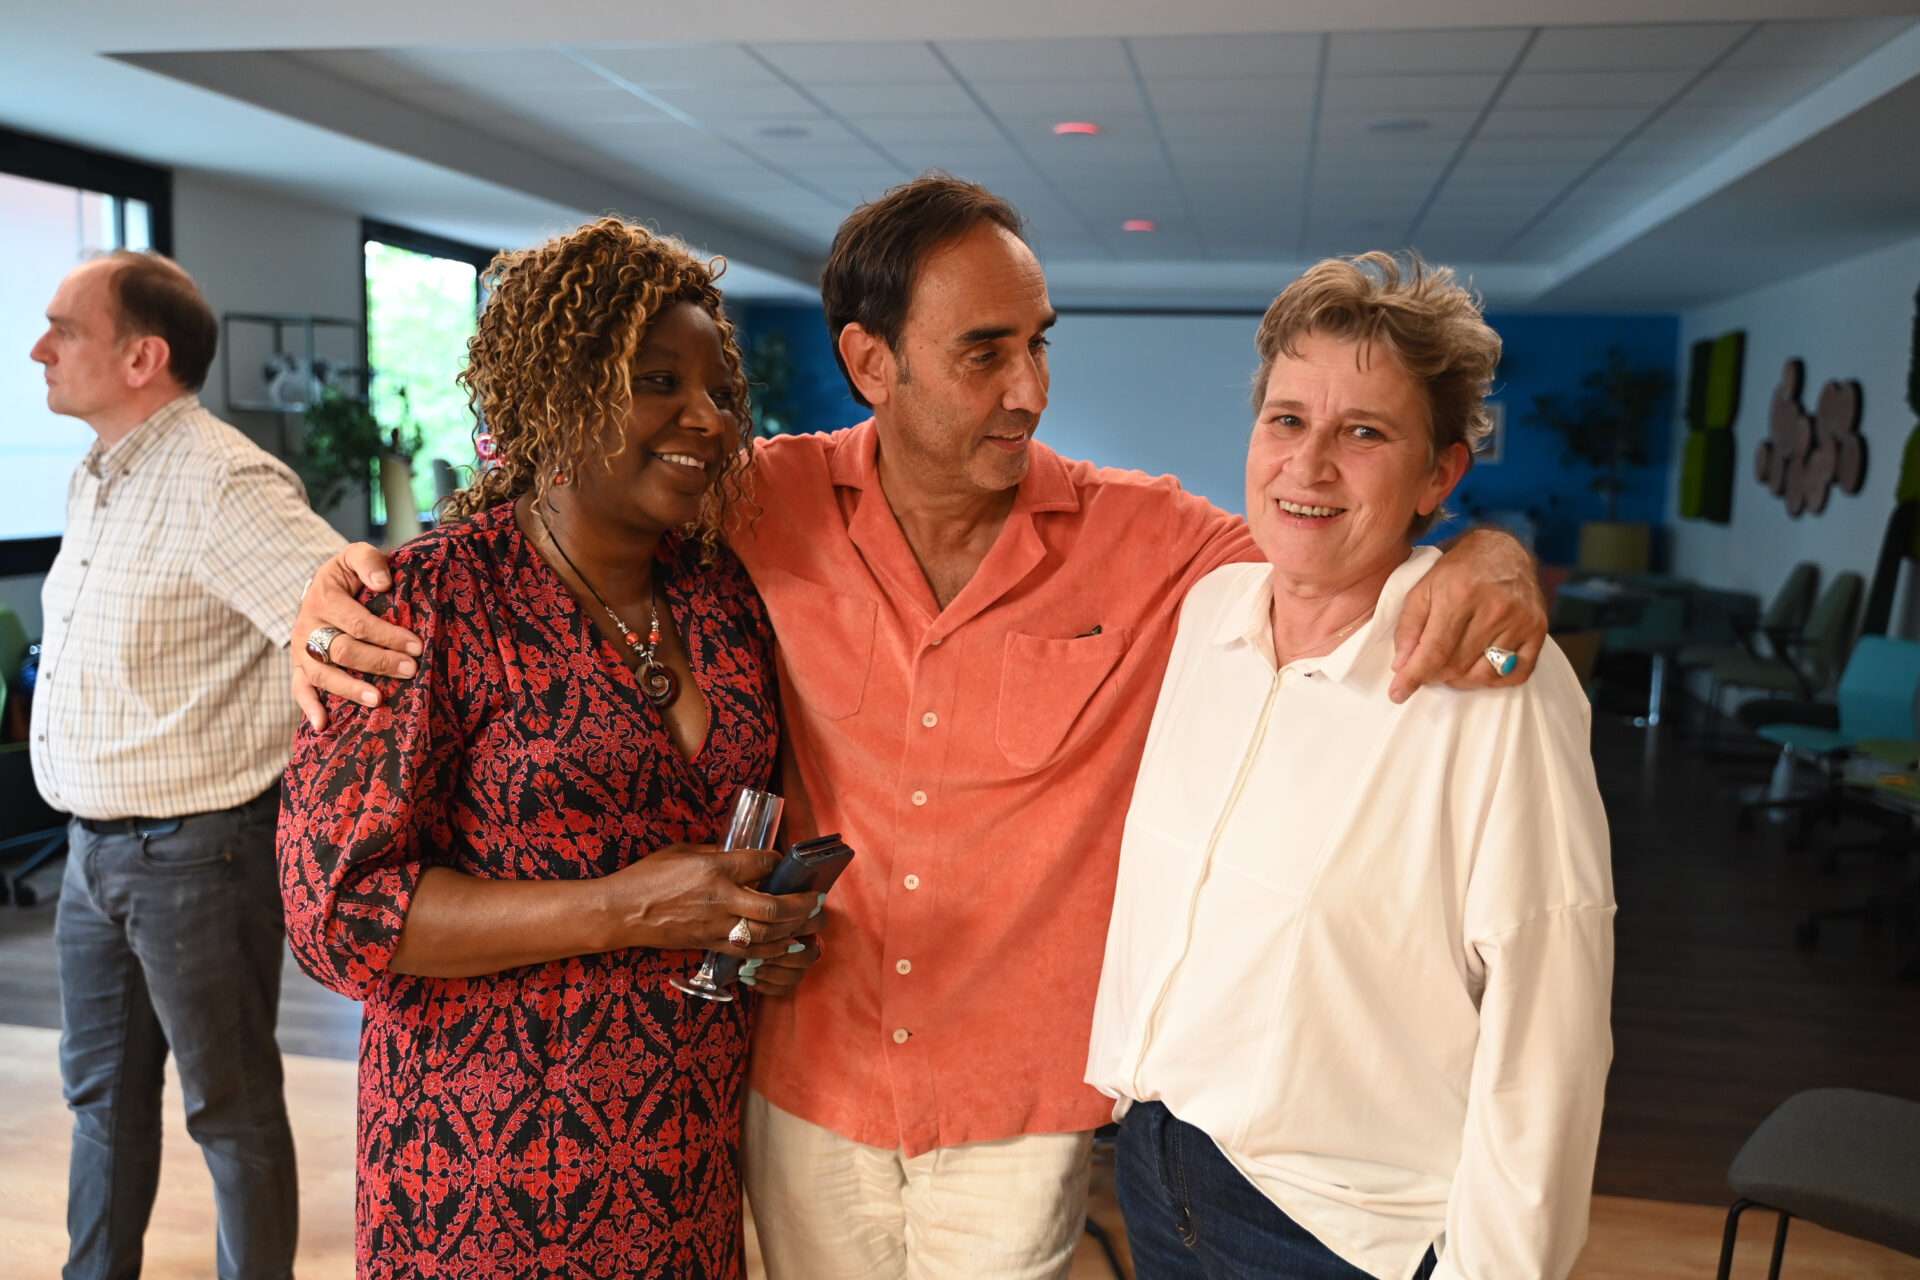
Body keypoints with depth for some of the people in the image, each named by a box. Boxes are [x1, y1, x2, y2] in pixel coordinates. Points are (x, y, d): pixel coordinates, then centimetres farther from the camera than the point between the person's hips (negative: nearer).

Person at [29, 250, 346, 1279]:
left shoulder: (219, 482, -20)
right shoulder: (93, 479, 10)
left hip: (194, 854, -9)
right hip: (93, 849, 9)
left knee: (231, 1109, 8)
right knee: (102, 1091, 23)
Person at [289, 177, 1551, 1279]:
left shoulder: (1149, 542, -12)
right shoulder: (771, 506, -11)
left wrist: (1486, 557, -24)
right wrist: (358, 581, -15)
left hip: (1021, 1114, -1)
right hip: (808, 1092, 1)